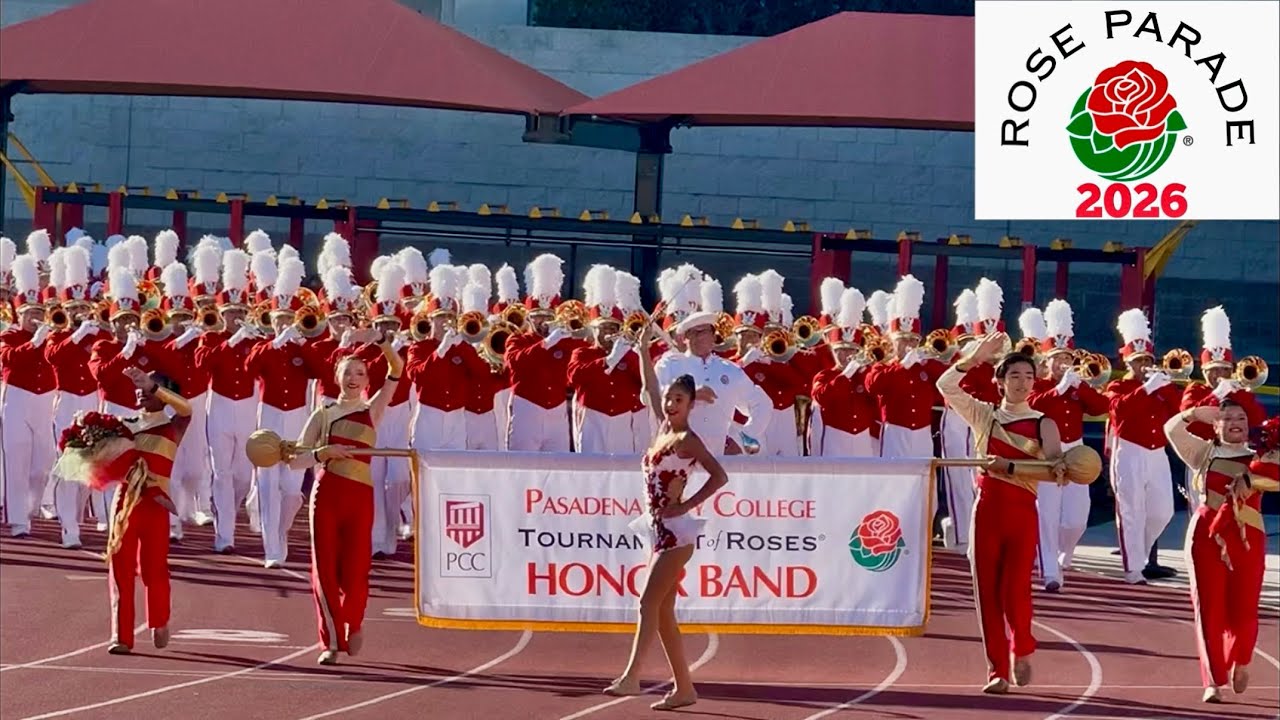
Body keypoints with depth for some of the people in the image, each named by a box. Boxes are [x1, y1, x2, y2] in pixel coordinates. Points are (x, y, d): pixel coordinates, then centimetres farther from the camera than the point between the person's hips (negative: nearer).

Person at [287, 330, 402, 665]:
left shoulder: (372, 411, 7)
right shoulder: (322, 415, 8)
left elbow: (397, 369, -5)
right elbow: (295, 460, 2)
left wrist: (381, 339, -20)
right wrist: (322, 453, -16)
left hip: (360, 498, -1)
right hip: (326, 494, 1)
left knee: (354, 571, -4)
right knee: (324, 569, -2)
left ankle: (353, 623, 26)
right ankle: (332, 641, 6)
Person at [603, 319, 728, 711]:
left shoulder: (687, 439, -10)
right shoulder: (664, 428, 12)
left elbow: (719, 476, -16)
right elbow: (650, 388, 23)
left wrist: (685, 506, -15)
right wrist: (644, 350, 21)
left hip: (676, 531, -9)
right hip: (660, 530, 9)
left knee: (649, 603, -18)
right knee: (663, 612, 8)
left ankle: (631, 677, -28)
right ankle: (684, 687, 12)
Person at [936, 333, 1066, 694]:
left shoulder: (1043, 425, 5)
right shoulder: (983, 415, 8)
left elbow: (1055, 461, -11)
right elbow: (946, 386, -3)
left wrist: (1059, 470, -32)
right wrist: (974, 357, -13)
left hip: (1022, 513, -2)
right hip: (987, 510, 2)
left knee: (1015, 589, -7)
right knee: (988, 590, 0)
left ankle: (1022, 651, 22)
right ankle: (997, 670, 7)